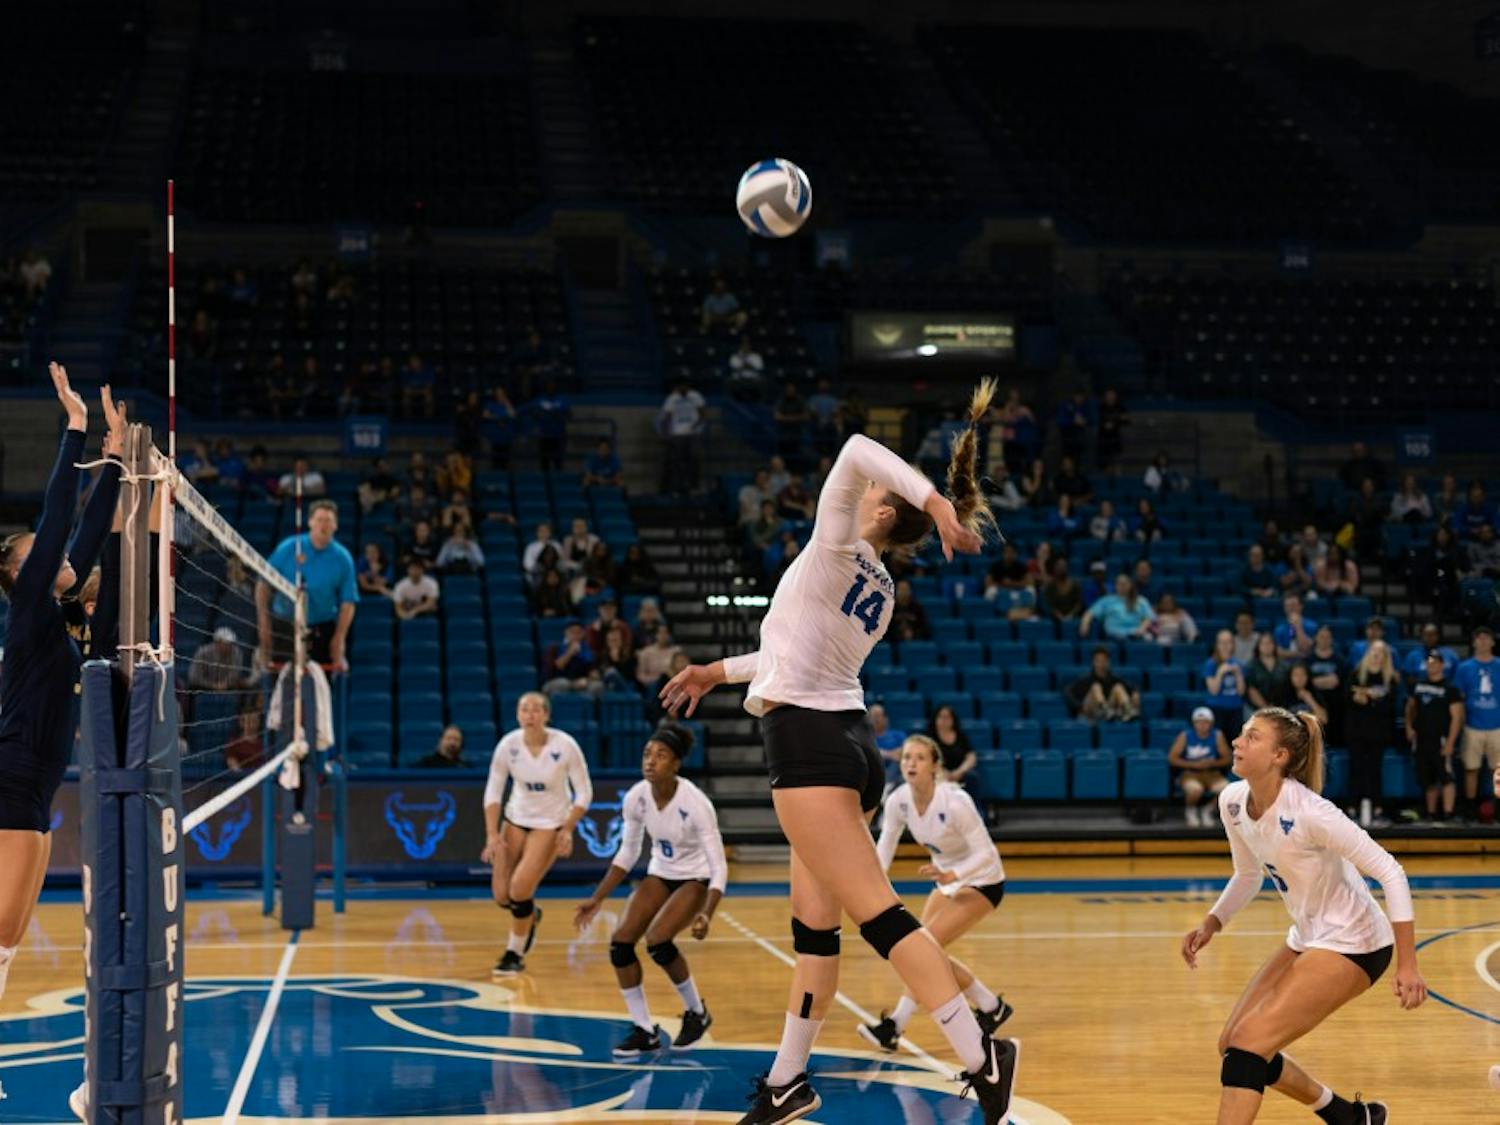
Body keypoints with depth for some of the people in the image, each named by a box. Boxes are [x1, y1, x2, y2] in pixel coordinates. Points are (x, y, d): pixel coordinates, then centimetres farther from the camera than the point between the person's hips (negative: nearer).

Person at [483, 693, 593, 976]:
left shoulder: (565, 746, -19)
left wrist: (567, 830, -16)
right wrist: (492, 835, -12)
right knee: (501, 895, -1)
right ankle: (530, 917, 36)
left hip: (551, 824, -3)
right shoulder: (508, 745, -14)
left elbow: (584, 792, -10)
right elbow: (493, 791, -5)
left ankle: (515, 955, 7)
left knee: (519, 890, -16)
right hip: (516, 818, 3)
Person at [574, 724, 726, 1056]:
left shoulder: (695, 803, -28)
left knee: (657, 941, -25)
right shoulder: (636, 797, -14)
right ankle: (644, 1031, 1)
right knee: (620, 942, -13)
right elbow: (627, 853, 2)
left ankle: (697, 1013, 0)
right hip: (660, 875, 5)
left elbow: (719, 867, -25)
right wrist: (597, 899, -3)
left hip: (696, 879, -5)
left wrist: (706, 915, -38)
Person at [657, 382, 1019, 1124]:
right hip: (845, 737, 9)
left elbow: (857, 452, -21)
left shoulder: (838, 548, -7)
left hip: (808, 741, -9)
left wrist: (935, 503, -29)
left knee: (877, 914, -14)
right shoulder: (881, 593, 17)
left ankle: (981, 1057, -19)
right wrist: (719, 672, 40)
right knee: (813, 922, 14)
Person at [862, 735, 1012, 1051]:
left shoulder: (955, 802, -30)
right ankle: (992, 1008, 21)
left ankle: (894, 1027, -13)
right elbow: (885, 846, -6)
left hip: (983, 881, -7)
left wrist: (952, 875, -42)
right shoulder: (898, 800, -13)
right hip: (949, 878, 7)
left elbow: (986, 853, -26)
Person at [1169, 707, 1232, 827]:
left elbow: (1226, 759, 2)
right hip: (1190, 774, -3)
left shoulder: (1217, 735, -3)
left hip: (1212, 774, 3)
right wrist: (1194, 764, -18)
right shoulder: (1185, 735, -8)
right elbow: (1172, 758, -8)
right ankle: (1191, 810, -1)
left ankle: (1207, 810, 3)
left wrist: (1212, 763, -19)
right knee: (1195, 789, -39)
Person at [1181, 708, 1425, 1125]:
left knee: (1247, 1043, -18)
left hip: (1352, 944, -8)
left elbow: (1390, 872, -23)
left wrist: (1407, 965, -26)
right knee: (1232, 1045, 8)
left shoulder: (1307, 812, -26)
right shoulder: (1232, 802, -4)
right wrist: (1211, 924, 0)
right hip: (1308, 939, 8)